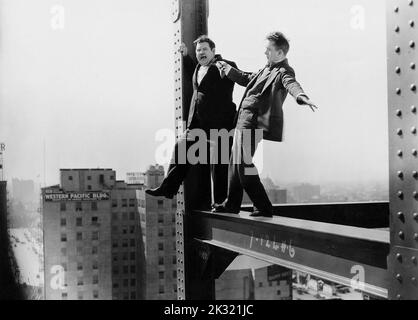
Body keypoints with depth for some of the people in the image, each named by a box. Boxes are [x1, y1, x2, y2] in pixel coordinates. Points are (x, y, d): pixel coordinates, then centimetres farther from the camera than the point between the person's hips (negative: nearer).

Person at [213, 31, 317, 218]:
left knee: (243, 165, -13)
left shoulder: (283, 71, -10)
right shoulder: (266, 70, 20)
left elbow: (291, 84, -32)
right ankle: (232, 204, 30)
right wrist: (225, 68, 44)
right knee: (235, 163, 16)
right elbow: (246, 79, 35)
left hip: (254, 124, -10)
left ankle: (264, 208, -4)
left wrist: (301, 97, -54)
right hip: (244, 122, 10)